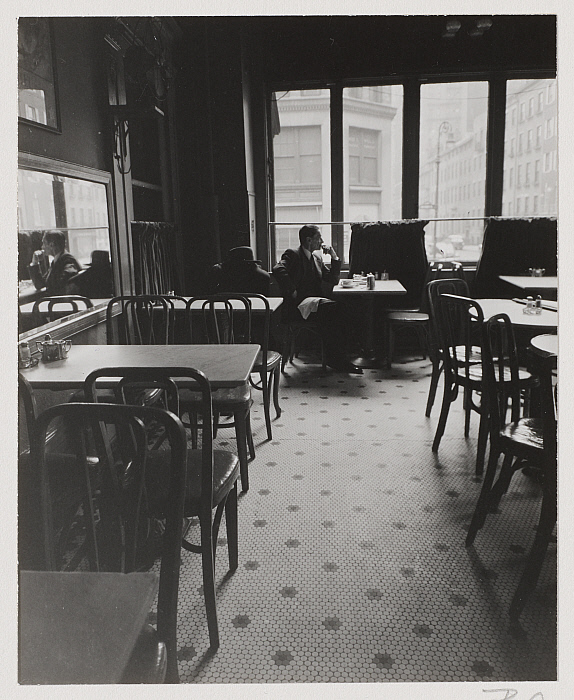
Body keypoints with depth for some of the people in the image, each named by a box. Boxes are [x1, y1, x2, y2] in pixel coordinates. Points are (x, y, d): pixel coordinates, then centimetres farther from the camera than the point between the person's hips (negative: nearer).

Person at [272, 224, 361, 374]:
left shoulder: (317, 258, 24)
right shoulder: (292, 254, -1)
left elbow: (333, 280, 23)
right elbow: (278, 270, -21)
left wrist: (335, 258, 13)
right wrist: (293, 293, -21)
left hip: (314, 301, 7)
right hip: (297, 305, -7)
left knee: (341, 309, -23)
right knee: (331, 308, -32)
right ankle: (336, 358, -26)